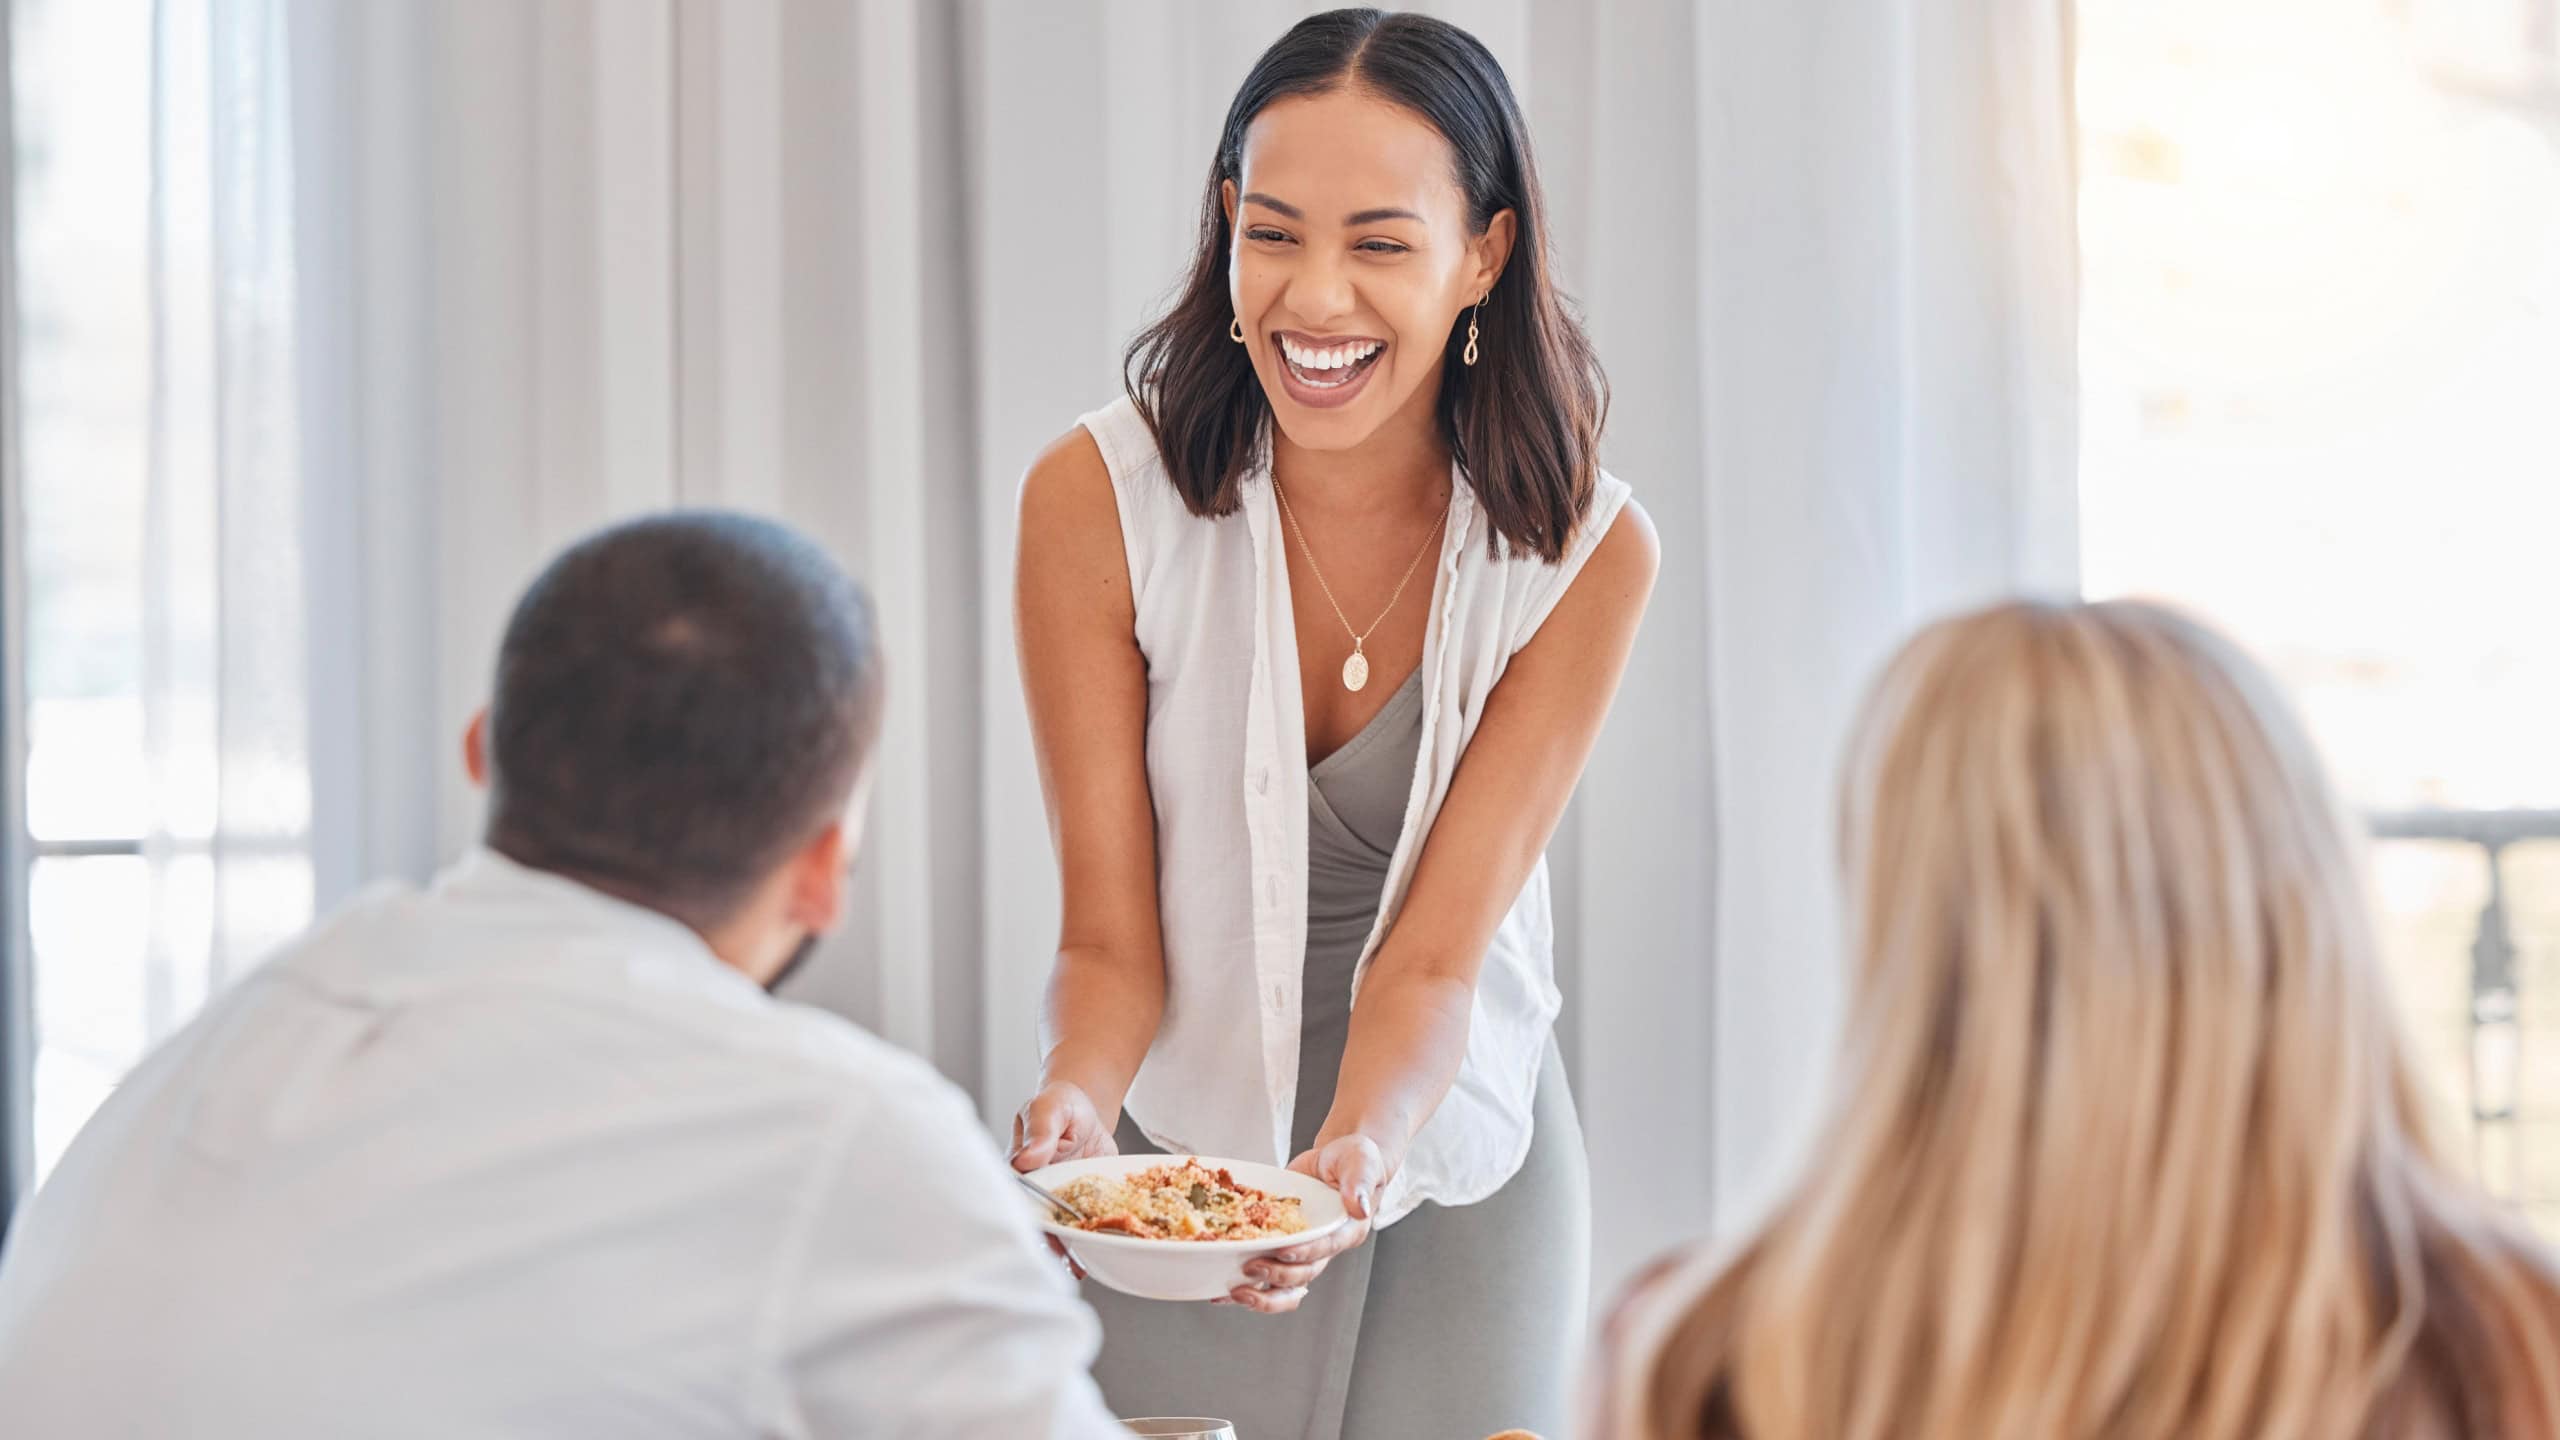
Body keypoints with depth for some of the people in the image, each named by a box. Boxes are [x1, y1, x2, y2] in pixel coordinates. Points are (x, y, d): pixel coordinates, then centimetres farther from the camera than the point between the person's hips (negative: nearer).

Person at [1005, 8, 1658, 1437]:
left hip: (1451, 1158, 1)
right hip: (1172, 1145, -1)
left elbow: (1434, 953, -17)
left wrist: (1361, 1151, -36)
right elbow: (1111, 938, -15)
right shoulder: (1099, 497, -17)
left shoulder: (1588, 549, -15)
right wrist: (1072, 1102, -35)